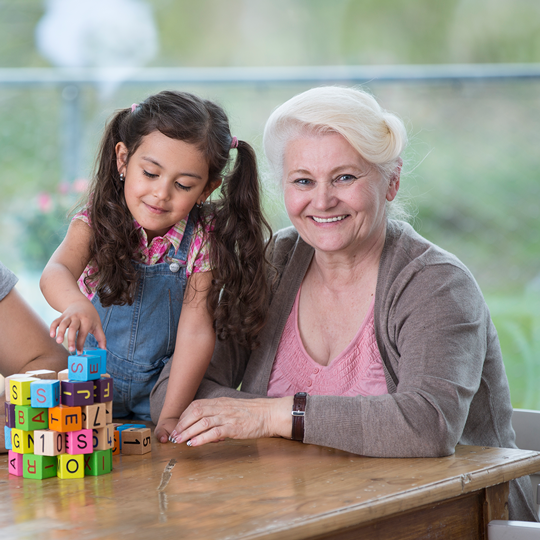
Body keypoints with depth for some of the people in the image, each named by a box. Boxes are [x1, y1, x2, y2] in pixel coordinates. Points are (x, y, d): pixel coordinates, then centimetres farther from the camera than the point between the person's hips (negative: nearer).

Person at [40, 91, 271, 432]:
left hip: (162, 389, -1)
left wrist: (171, 417, -23)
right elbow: (56, 272, -30)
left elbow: (195, 330, -15)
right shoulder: (97, 222, -10)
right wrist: (77, 304, -54)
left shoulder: (203, 238, -10)